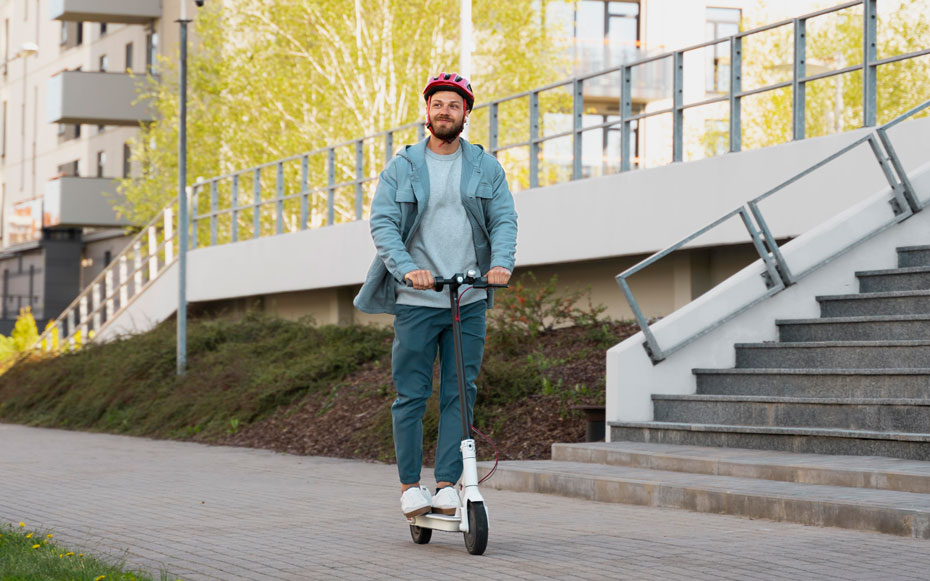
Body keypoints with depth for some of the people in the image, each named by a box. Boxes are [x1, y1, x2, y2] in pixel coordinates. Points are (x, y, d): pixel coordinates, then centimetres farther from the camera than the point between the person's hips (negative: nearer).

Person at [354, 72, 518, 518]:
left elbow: (504, 219, 3)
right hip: (416, 301, -1)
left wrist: (501, 264, -17)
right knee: (411, 395, 1)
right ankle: (410, 485, 12)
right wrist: (406, 268, -20)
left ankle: (447, 484, 6)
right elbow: (382, 224, -3)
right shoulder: (401, 168, 4)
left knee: (460, 394, 1)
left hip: (469, 301, 2)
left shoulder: (487, 168, 9)